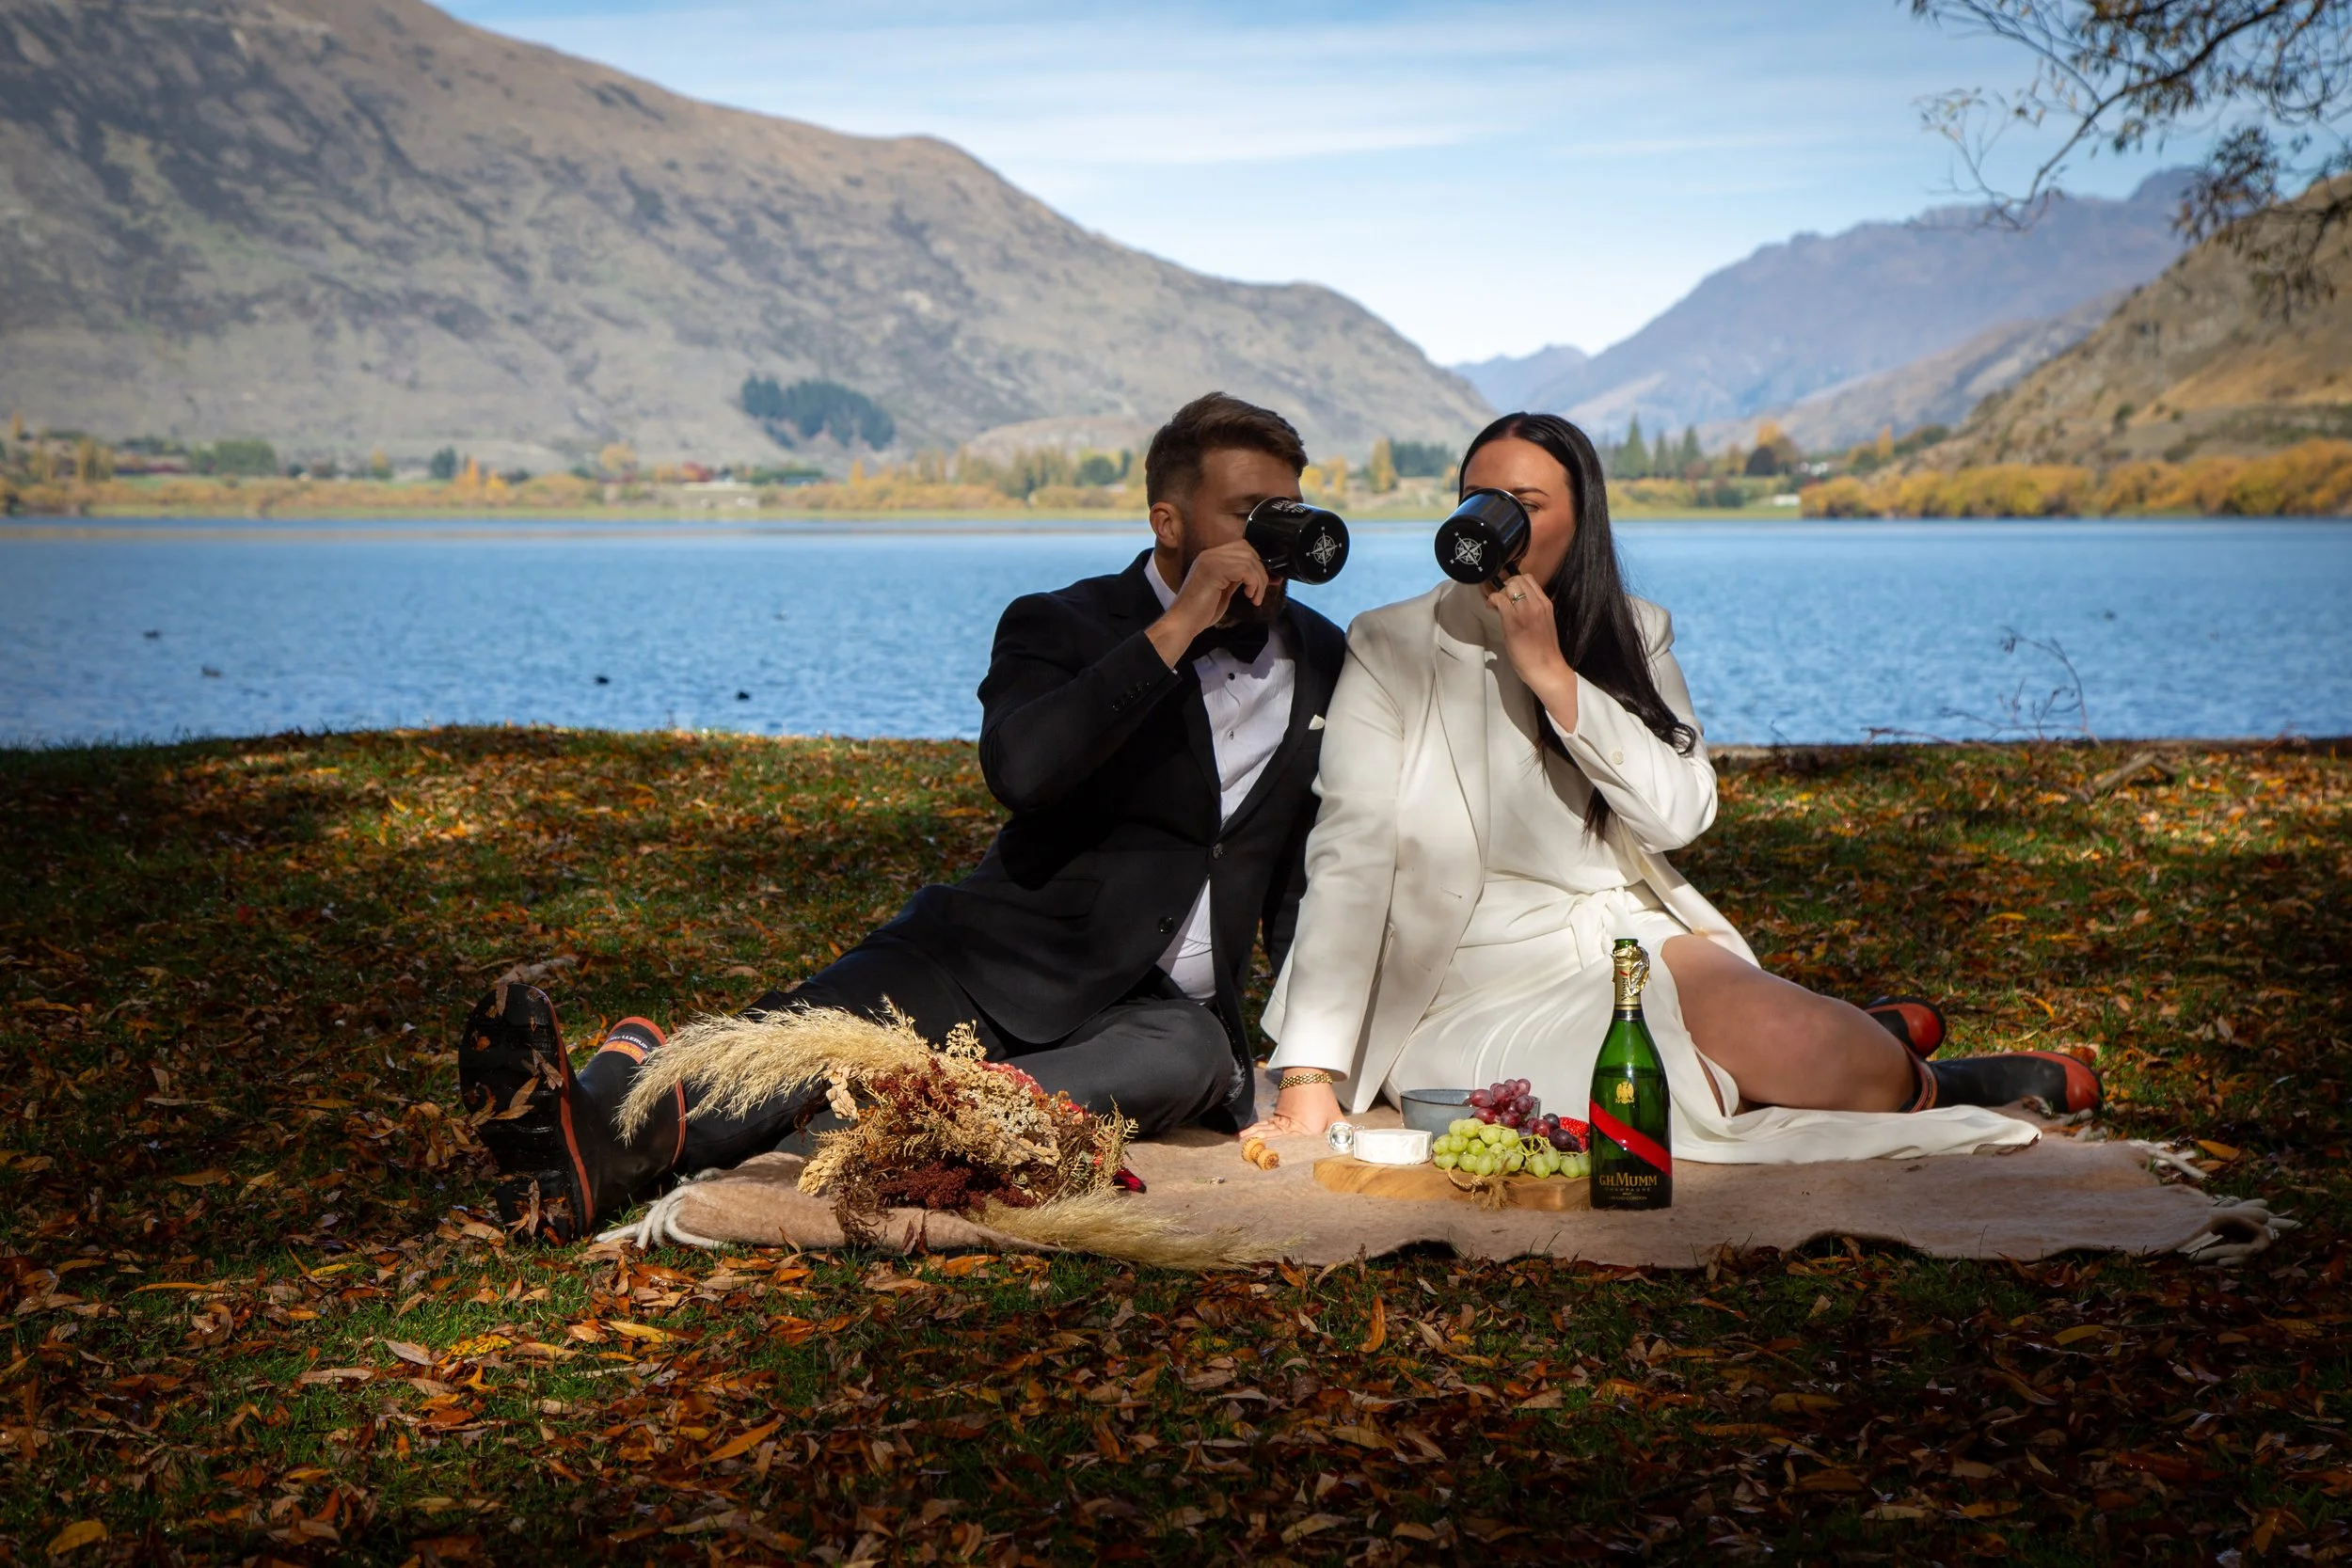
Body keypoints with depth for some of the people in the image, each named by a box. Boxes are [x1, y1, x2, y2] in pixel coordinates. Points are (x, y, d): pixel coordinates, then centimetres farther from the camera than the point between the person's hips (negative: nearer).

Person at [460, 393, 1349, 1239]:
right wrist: (1175, 631, -22)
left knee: (1194, 1052, -37)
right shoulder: (1062, 629, -1)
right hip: (1000, 963, 0)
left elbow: (1312, 877, 15)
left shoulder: (1320, 661, 11)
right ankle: (594, 1132, -55)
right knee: (815, 1025, -30)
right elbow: (1019, 769, -24)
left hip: (1155, 1007, 1)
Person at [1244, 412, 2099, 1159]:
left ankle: (1861, 1048, 9)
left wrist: (1552, 675, -17)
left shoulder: (1633, 635, 7)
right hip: (1478, 992, -3)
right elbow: (1350, 858, -13)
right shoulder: (1391, 648, -4)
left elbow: (1680, 813, -7)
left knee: (1800, 1043, -28)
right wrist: (1308, 1078, -23)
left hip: (1628, 939, 3)